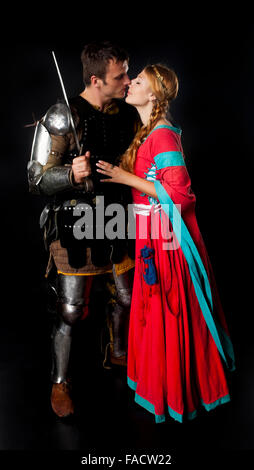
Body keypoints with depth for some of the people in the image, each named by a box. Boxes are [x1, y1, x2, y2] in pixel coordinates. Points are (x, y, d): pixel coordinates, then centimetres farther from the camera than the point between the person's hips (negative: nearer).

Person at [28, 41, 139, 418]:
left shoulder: (129, 115, 4)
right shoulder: (64, 117, -14)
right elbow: (38, 180, -14)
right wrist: (71, 175, -32)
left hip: (117, 222, 6)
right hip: (76, 227, -6)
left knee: (126, 298, 18)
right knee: (71, 312, 1)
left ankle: (120, 354, 46)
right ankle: (60, 383, 24)